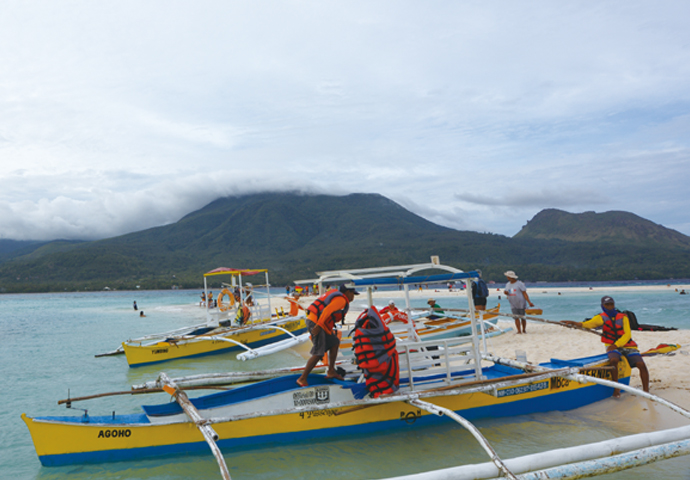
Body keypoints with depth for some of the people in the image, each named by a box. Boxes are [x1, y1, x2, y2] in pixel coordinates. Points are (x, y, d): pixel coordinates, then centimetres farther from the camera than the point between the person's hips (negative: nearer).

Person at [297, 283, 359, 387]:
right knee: (318, 354, -11)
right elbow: (327, 310, -21)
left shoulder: (335, 294, 24)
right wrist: (318, 325, -27)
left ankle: (331, 371, 21)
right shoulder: (341, 299, -7)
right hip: (316, 323, -11)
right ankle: (302, 379, -8)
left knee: (335, 343, 18)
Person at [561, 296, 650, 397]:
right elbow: (588, 324, -9)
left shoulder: (623, 317, 7)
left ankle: (646, 391, -6)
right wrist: (574, 323, -27)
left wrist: (616, 345, -18)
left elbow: (627, 334, -3)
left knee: (641, 365, -20)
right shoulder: (601, 317, 7)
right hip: (613, 347, -1)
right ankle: (616, 388, -20)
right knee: (613, 360, -33)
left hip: (628, 346, 1)